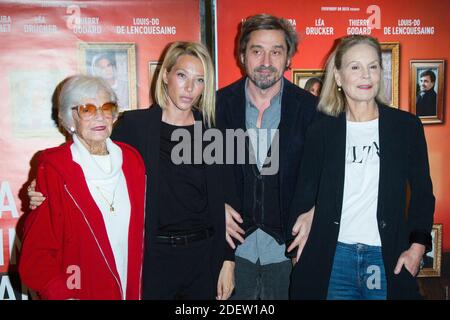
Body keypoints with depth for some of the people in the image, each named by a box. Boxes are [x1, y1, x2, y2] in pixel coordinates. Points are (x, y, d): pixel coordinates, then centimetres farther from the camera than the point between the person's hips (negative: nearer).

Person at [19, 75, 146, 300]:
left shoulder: (131, 159, 1)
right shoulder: (53, 168, -12)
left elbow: (140, 231, 7)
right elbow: (37, 249, -11)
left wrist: (137, 290, 3)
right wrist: (61, 294, -22)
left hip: (131, 289, 4)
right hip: (79, 292, -4)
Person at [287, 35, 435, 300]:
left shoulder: (407, 125, 2)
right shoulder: (322, 130, 3)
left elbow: (422, 192, 7)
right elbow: (306, 191, 6)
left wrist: (418, 245, -3)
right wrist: (301, 235, -6)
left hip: (389, 259, 0)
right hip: (332, 257, 0)